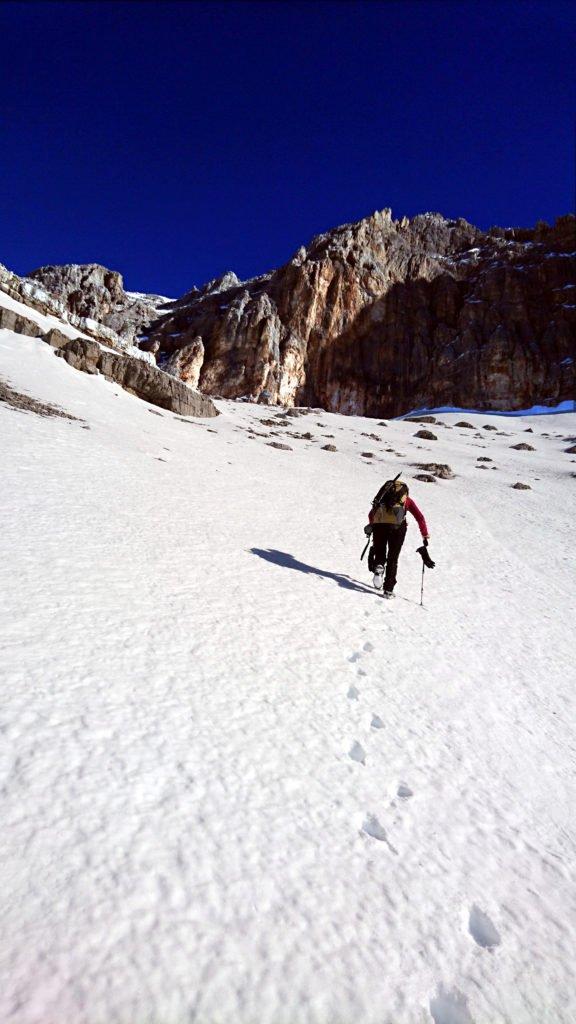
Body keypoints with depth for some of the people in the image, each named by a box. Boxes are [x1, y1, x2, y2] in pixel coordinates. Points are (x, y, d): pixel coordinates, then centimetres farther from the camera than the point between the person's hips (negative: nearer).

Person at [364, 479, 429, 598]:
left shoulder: (384, 497, 31)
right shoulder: (407, 500, 26)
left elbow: (371, 514, 29)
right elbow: (420, 517, 15)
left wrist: (370, 526, 44)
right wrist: (425, 536, 19)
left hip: (379, 524, 1)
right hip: (397, 525, -1)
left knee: (379, 552, 18)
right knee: (392, 559, 10)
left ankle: (378, 567, -15)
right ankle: (388, 589, 5)